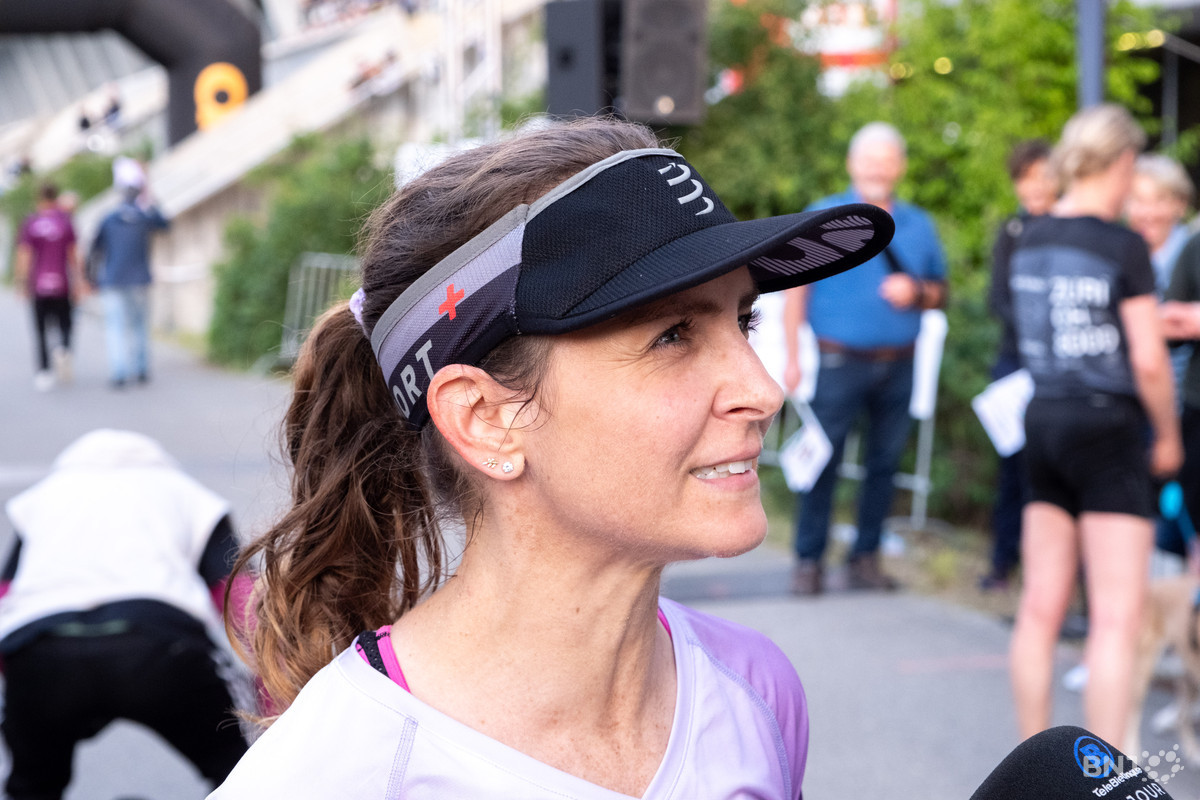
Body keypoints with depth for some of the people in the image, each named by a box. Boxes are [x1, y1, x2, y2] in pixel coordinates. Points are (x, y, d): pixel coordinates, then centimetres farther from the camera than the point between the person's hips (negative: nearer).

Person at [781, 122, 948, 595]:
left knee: (884, 463, 6)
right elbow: (797, 289, 0)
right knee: (823, 460, -5)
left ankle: (866, 558, 14)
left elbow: (940, 292, 18)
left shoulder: (918, 225, 13)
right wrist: (792, 358, -7)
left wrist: (916, 292, -6)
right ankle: (808, 561, 2)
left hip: (898, 366, 4)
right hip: (840, 361, -3)